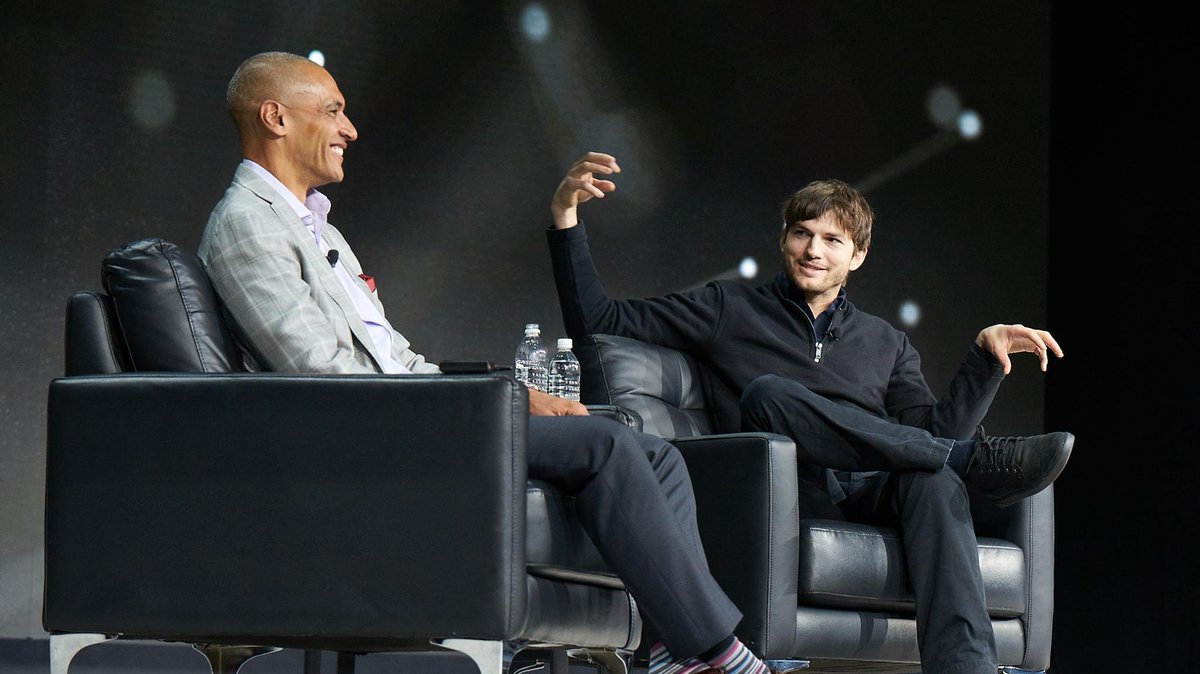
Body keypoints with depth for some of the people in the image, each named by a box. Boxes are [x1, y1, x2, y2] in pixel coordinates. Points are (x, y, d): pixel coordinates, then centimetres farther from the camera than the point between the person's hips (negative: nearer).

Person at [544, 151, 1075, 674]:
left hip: (872, 494, 2)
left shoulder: (886, 345, 29)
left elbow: (936, 432, 15)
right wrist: (566, 221, 4)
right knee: (767, 394, -33)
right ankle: (977, 461, -33)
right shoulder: (729, 310, 22)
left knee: (935, 481, -34)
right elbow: (597, 324, 14)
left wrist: (986, 354, 5)